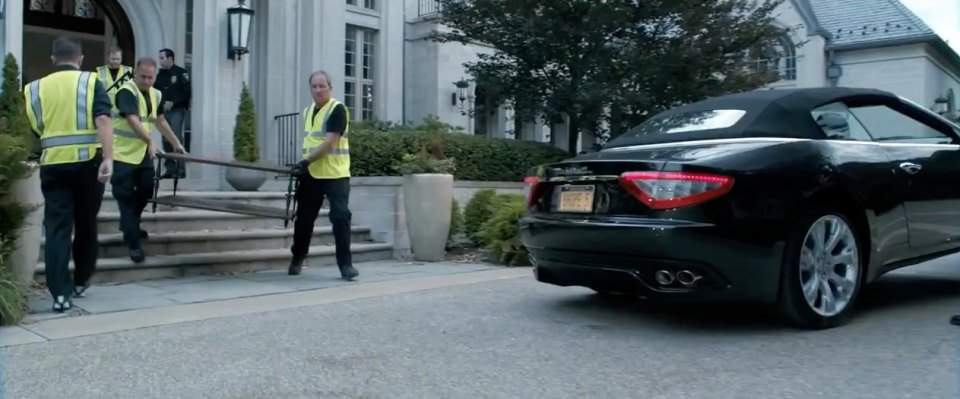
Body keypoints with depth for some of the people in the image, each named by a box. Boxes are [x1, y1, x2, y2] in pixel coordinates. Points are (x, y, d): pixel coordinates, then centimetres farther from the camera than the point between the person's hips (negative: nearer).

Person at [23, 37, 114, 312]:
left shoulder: (35, 88, 11)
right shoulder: (91, 81, 0)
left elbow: (32, 128, 11)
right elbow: (103, 120, -13)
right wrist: (108, 159, -19)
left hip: (53, 165, 2)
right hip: (88, 162, -1)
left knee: (57, 229, 2)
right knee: (86, 225, 15)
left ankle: (60, 293, -5)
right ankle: (81, 282, 28)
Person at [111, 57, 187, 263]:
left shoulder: (156, 95, 8)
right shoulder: (127, 91, -18)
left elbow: (160, 121, 19)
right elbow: (133, 120, -29)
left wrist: (176, 143, 20)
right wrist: (150, 142, -34)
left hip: (142, 153, 8)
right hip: (122, 153, -8)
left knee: (145, 191, 15)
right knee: (126, 197, -4)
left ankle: (129, 226, 38)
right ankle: (133, 243, -2)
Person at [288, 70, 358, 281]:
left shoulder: (338, 109, -11)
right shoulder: (307, 111, 13)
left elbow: (329, 143, -19)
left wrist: (306, 161, -22)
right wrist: (303, 165, 12)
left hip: (335, 175, -7)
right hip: (311, 174, 7)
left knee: (341, 218, -10)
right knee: (304, 218, 12)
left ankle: (345, 264, -3)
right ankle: (297, 259, 28)